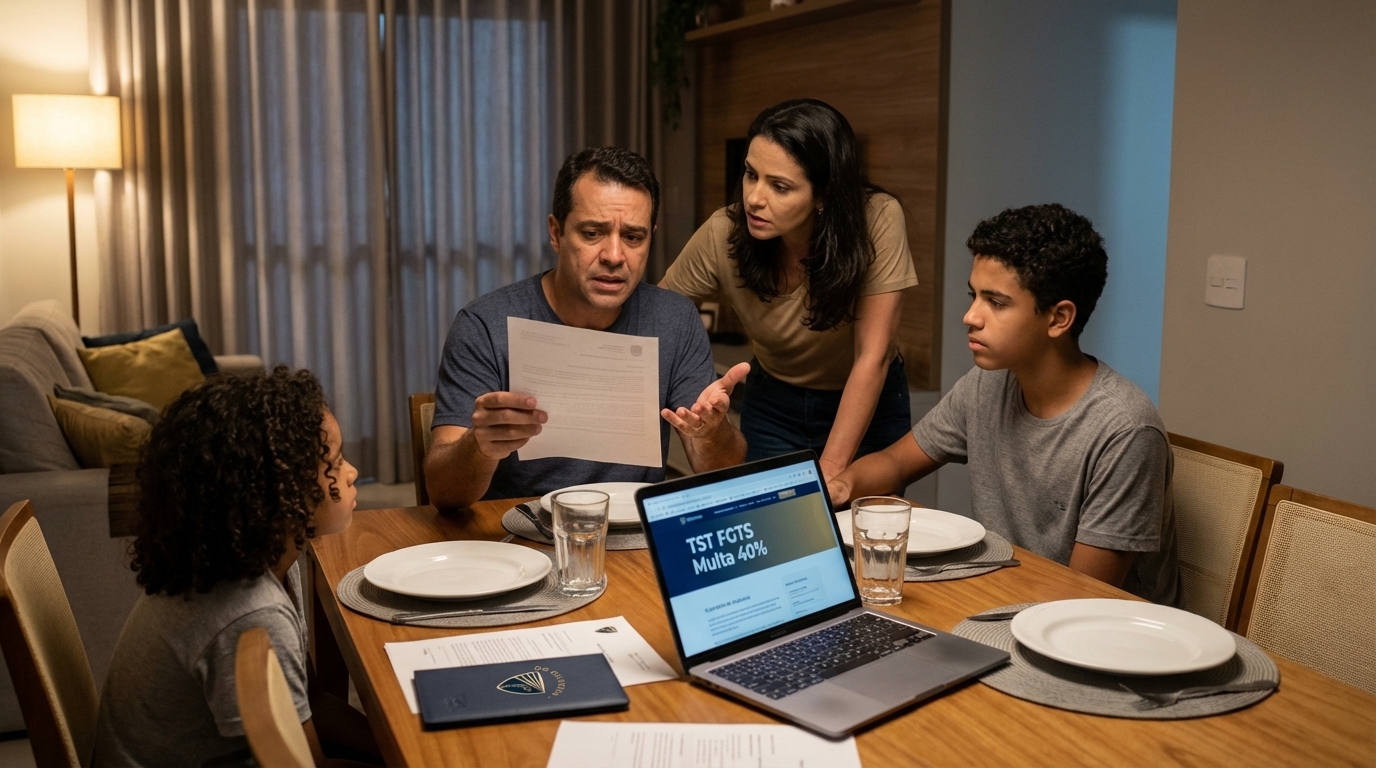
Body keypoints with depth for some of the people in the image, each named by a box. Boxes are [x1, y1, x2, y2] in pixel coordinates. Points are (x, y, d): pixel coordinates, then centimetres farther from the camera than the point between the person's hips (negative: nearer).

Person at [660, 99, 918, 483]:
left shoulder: (877, 221, -28)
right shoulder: (722, 235, -24)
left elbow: (872, 356, -27)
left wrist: (829, 473, -30)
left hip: (870, 405, -1)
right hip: (773, 405, 1)